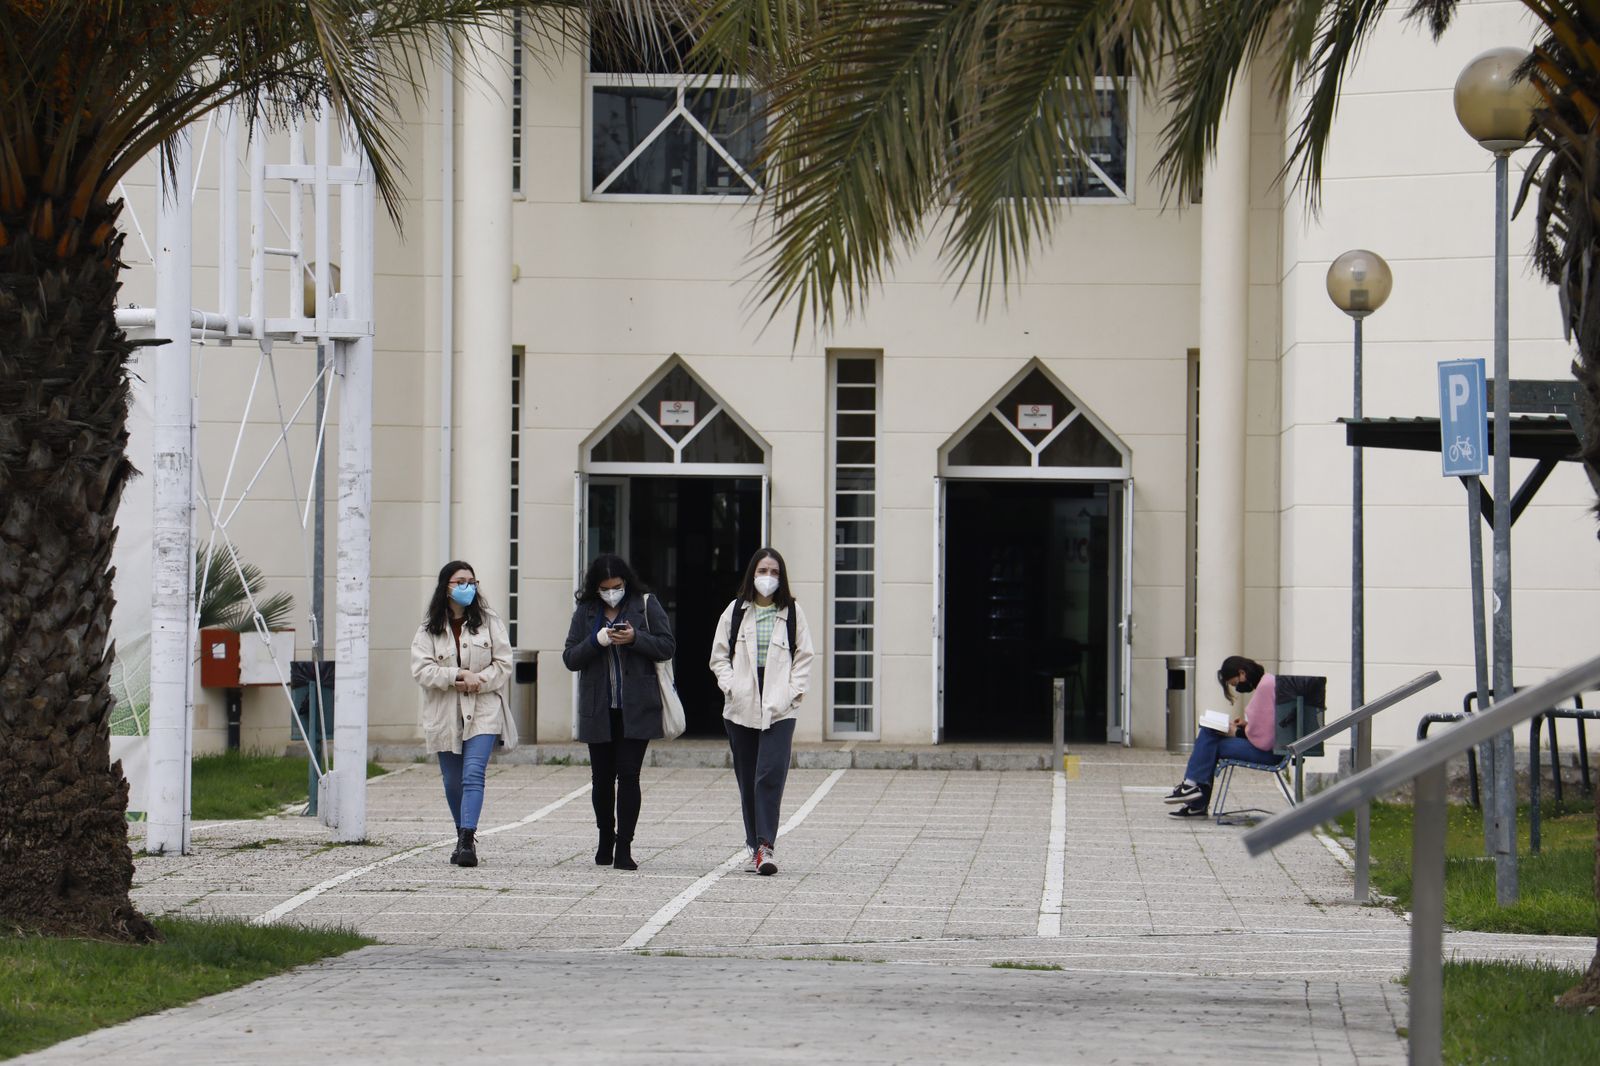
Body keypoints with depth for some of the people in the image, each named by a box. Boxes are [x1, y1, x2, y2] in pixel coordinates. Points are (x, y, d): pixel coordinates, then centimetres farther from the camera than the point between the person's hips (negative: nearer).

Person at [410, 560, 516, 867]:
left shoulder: (489, 622, 4)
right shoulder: (429, 629, 4)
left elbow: (503, 664, 1)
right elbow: (422, 669, -7)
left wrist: (476, 681, -14)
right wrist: (459, 675, -18)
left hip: (482, 712, -2)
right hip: (444, 715, 2)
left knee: (473, 775, -16)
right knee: (453, 782, 10)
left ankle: (467, 841, -24)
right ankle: (464, 838, 26)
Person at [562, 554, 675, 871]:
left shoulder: (646, 604, 2)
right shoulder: (585, 611, 8)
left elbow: (667, 646, -1)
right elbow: (570, 658, 4)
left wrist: (635, 638, -17)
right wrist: (596, 641, -14)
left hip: (636, 710, -2)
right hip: (598, 710, 3)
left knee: (628, 775, -9)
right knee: (602, 777, 7)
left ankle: (624, 847, -8)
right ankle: (605, 839, 25)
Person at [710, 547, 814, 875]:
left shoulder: (792, 613, 6)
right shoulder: (735, 612, 8)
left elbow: (804, 658, 8)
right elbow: (719, 656, 11)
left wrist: (793, 691, -5)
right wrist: (730, 686, -5)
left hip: (779, 709, -2)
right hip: (741, 708, 2)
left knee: (771, 774, -15)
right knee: (747, 779, 6)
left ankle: (764, 846, -17)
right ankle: (754, 845, 14)